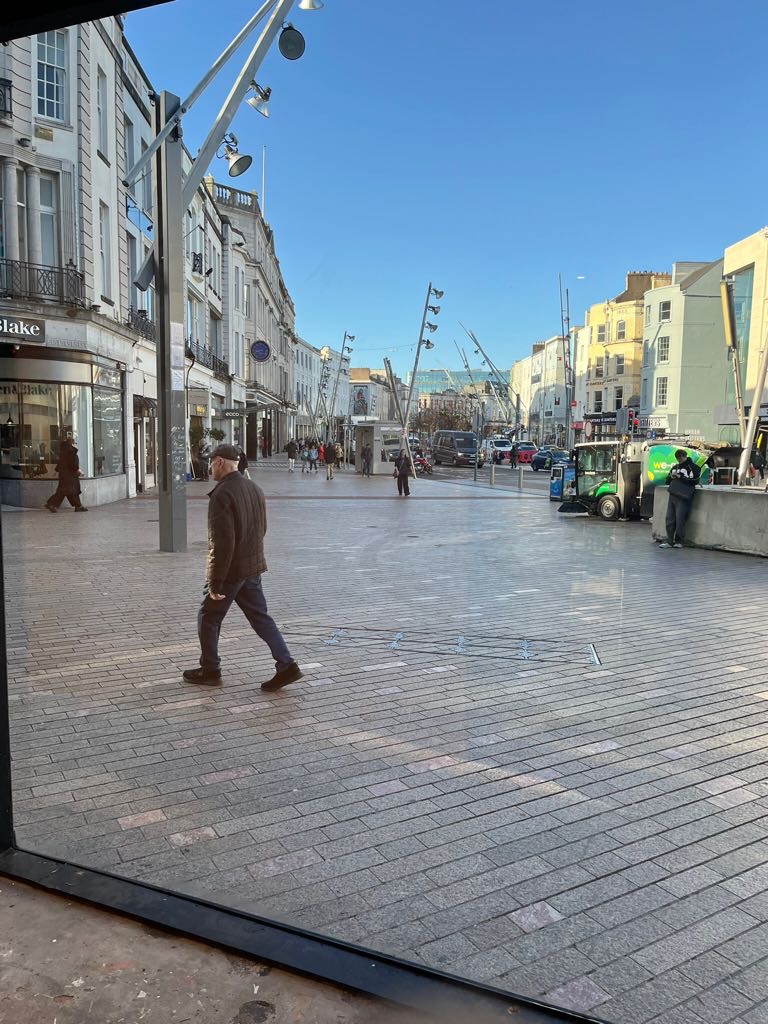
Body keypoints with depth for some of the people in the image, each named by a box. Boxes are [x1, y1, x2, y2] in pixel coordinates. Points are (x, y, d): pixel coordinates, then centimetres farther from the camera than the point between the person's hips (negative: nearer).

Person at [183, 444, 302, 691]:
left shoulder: (222, 495, -21)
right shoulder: (255, 489, 7)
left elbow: (222, 543, -24)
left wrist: (215, 582, -19)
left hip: (230, 570, -8)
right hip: (253, 568, 8)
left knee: (208, 618, 11)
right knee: (260, 617, 11)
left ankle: (210, 671, 24)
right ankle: (286, 666, 6)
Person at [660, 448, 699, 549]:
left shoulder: (692, 467, 1)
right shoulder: (675, 467, 22)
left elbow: (695, 480, -11)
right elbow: (667, 481, 26)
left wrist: (680, 477, -12)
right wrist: (671, 477, 3)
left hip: (683, 498, -7)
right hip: (673, 495, 7)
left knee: (680, 519, -8)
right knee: (669, 518, 2)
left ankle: (678, 541, 1)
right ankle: (669, 541, 5)